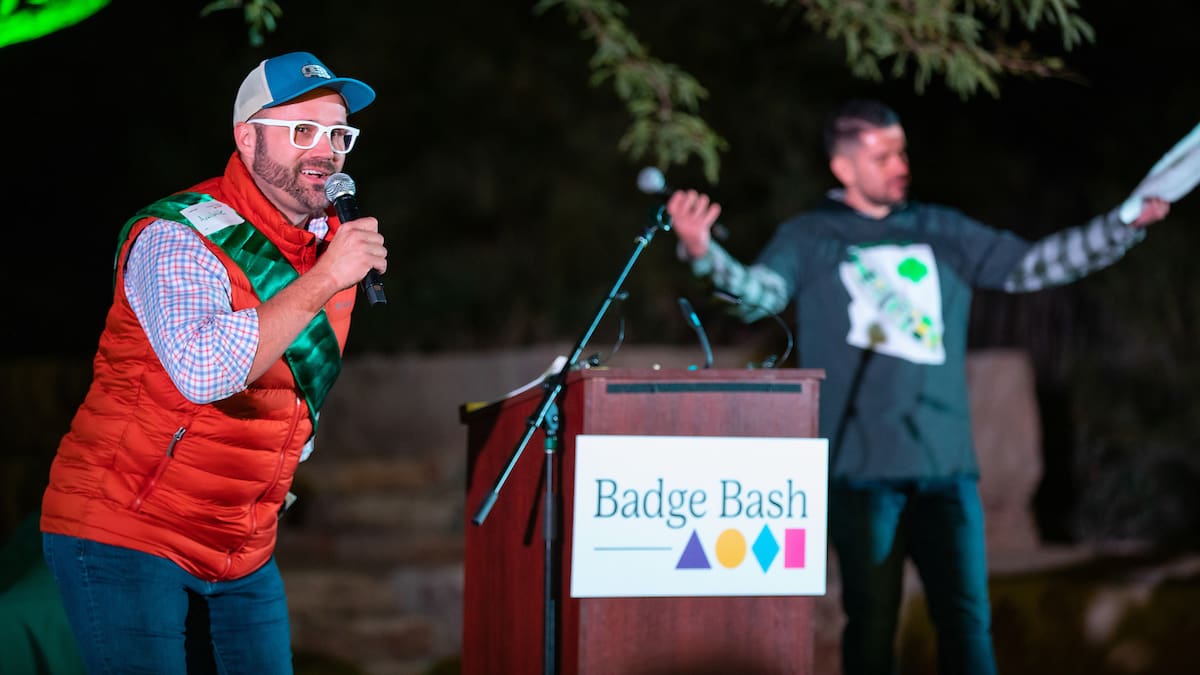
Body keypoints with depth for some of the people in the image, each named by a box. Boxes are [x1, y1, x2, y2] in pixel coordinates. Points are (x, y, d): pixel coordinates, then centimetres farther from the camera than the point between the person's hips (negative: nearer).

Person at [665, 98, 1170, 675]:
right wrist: (703, 254, -33)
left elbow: (1029, 265, 13)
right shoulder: (809, 239, 4)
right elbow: (757, 294, -11)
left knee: (967, 621, -1)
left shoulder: (942, 232, 14)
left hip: (945, 465, 3)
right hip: (861, 467, -3)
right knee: (872, 623, 2)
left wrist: (1124, 226, 4)